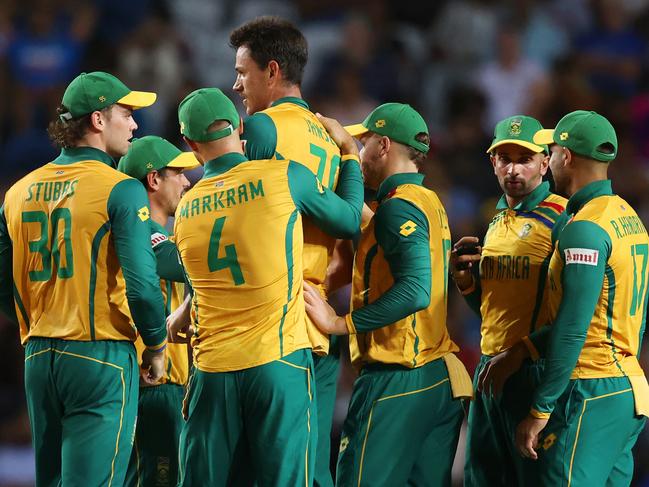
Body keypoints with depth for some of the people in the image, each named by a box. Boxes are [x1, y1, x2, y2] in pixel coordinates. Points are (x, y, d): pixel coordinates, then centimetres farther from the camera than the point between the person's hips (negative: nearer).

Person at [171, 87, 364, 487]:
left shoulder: (185, 210, 10)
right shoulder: (286, 177, -3)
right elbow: (350, 221, 12)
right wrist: (350, 154, 25)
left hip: (212, 370, 4)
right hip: (278, 362, -3)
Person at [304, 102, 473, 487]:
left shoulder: (398, 207, -12)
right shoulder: (431, 203, 18)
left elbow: (415, 291, -24)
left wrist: (340, 323, -23)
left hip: (397, 381, -10)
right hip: (442, 379, 10)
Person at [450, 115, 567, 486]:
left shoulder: (562, 218, -9)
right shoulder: (497, 222, 17)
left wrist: (516, 357, -21)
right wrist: (466, 281, 6)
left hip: (535, 372, -8)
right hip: (489, 370, 8)